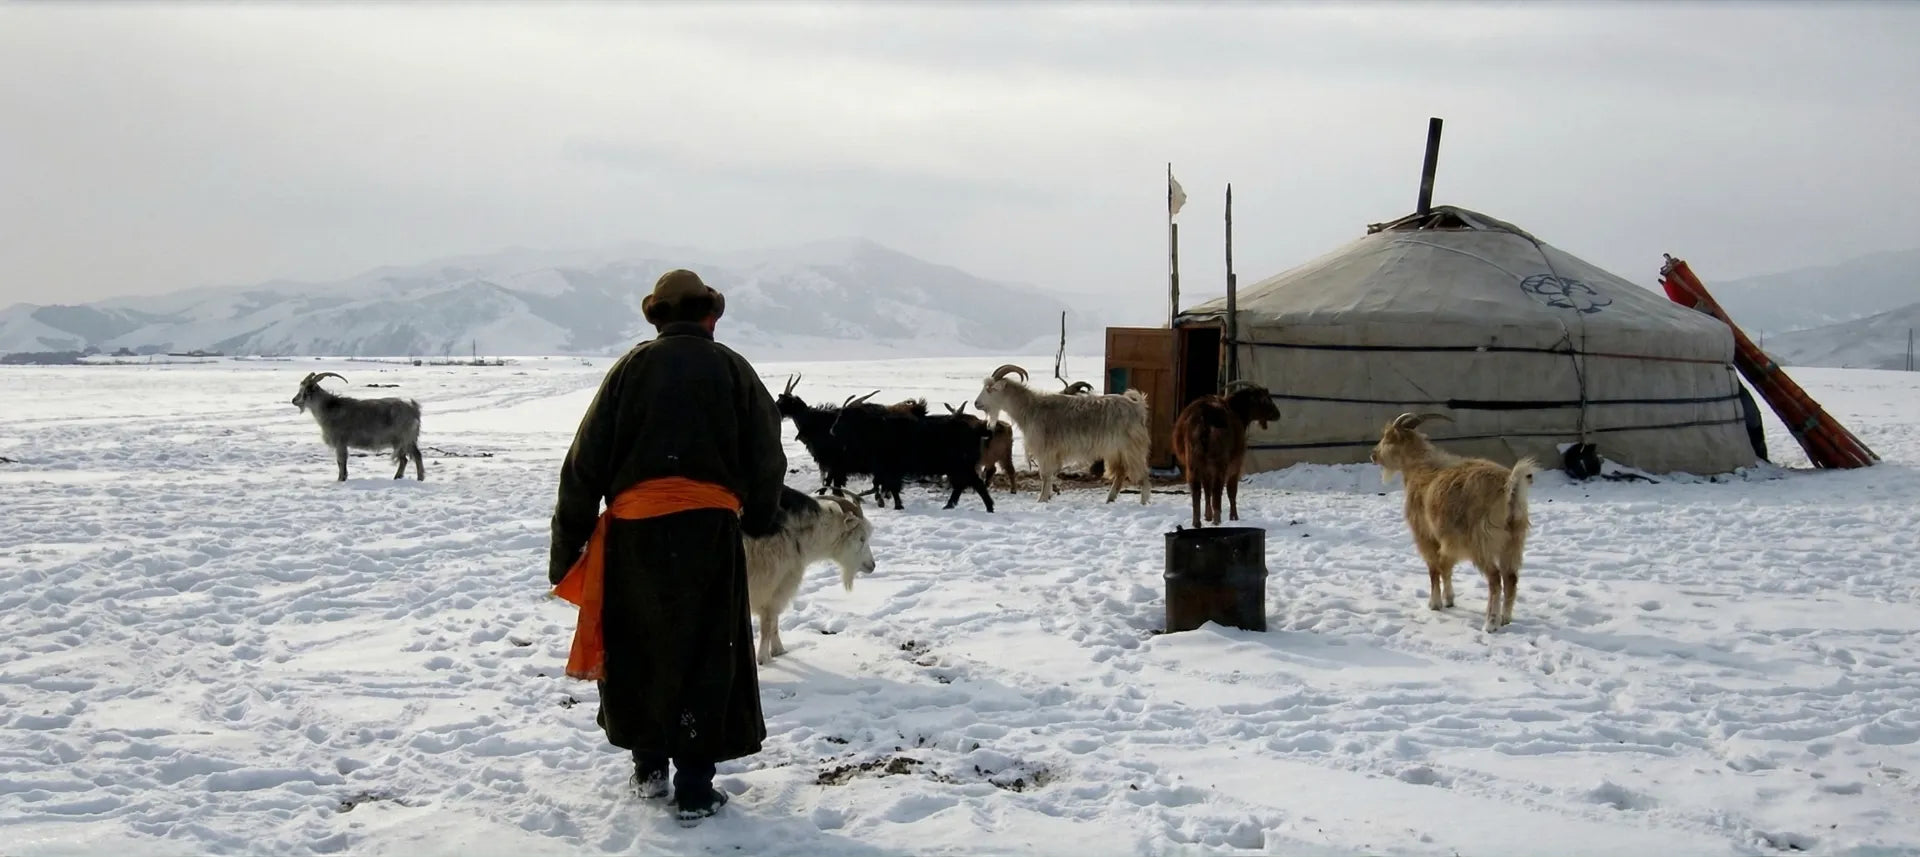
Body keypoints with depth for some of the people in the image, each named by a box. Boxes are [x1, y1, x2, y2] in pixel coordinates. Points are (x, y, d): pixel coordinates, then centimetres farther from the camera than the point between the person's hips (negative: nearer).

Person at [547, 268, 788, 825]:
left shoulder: (632, 366, 6)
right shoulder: (732, 369, 5)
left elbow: (585, 462, 3)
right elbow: (766, 460, 5)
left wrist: (566, 545, 9)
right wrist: (755, 519, 23)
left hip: (634, 526, 1)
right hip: (709, 525, -1)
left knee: (638, 649, 17)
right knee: (705, 655, 7)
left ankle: (649, 766, 27)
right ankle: (695, 788, 7)